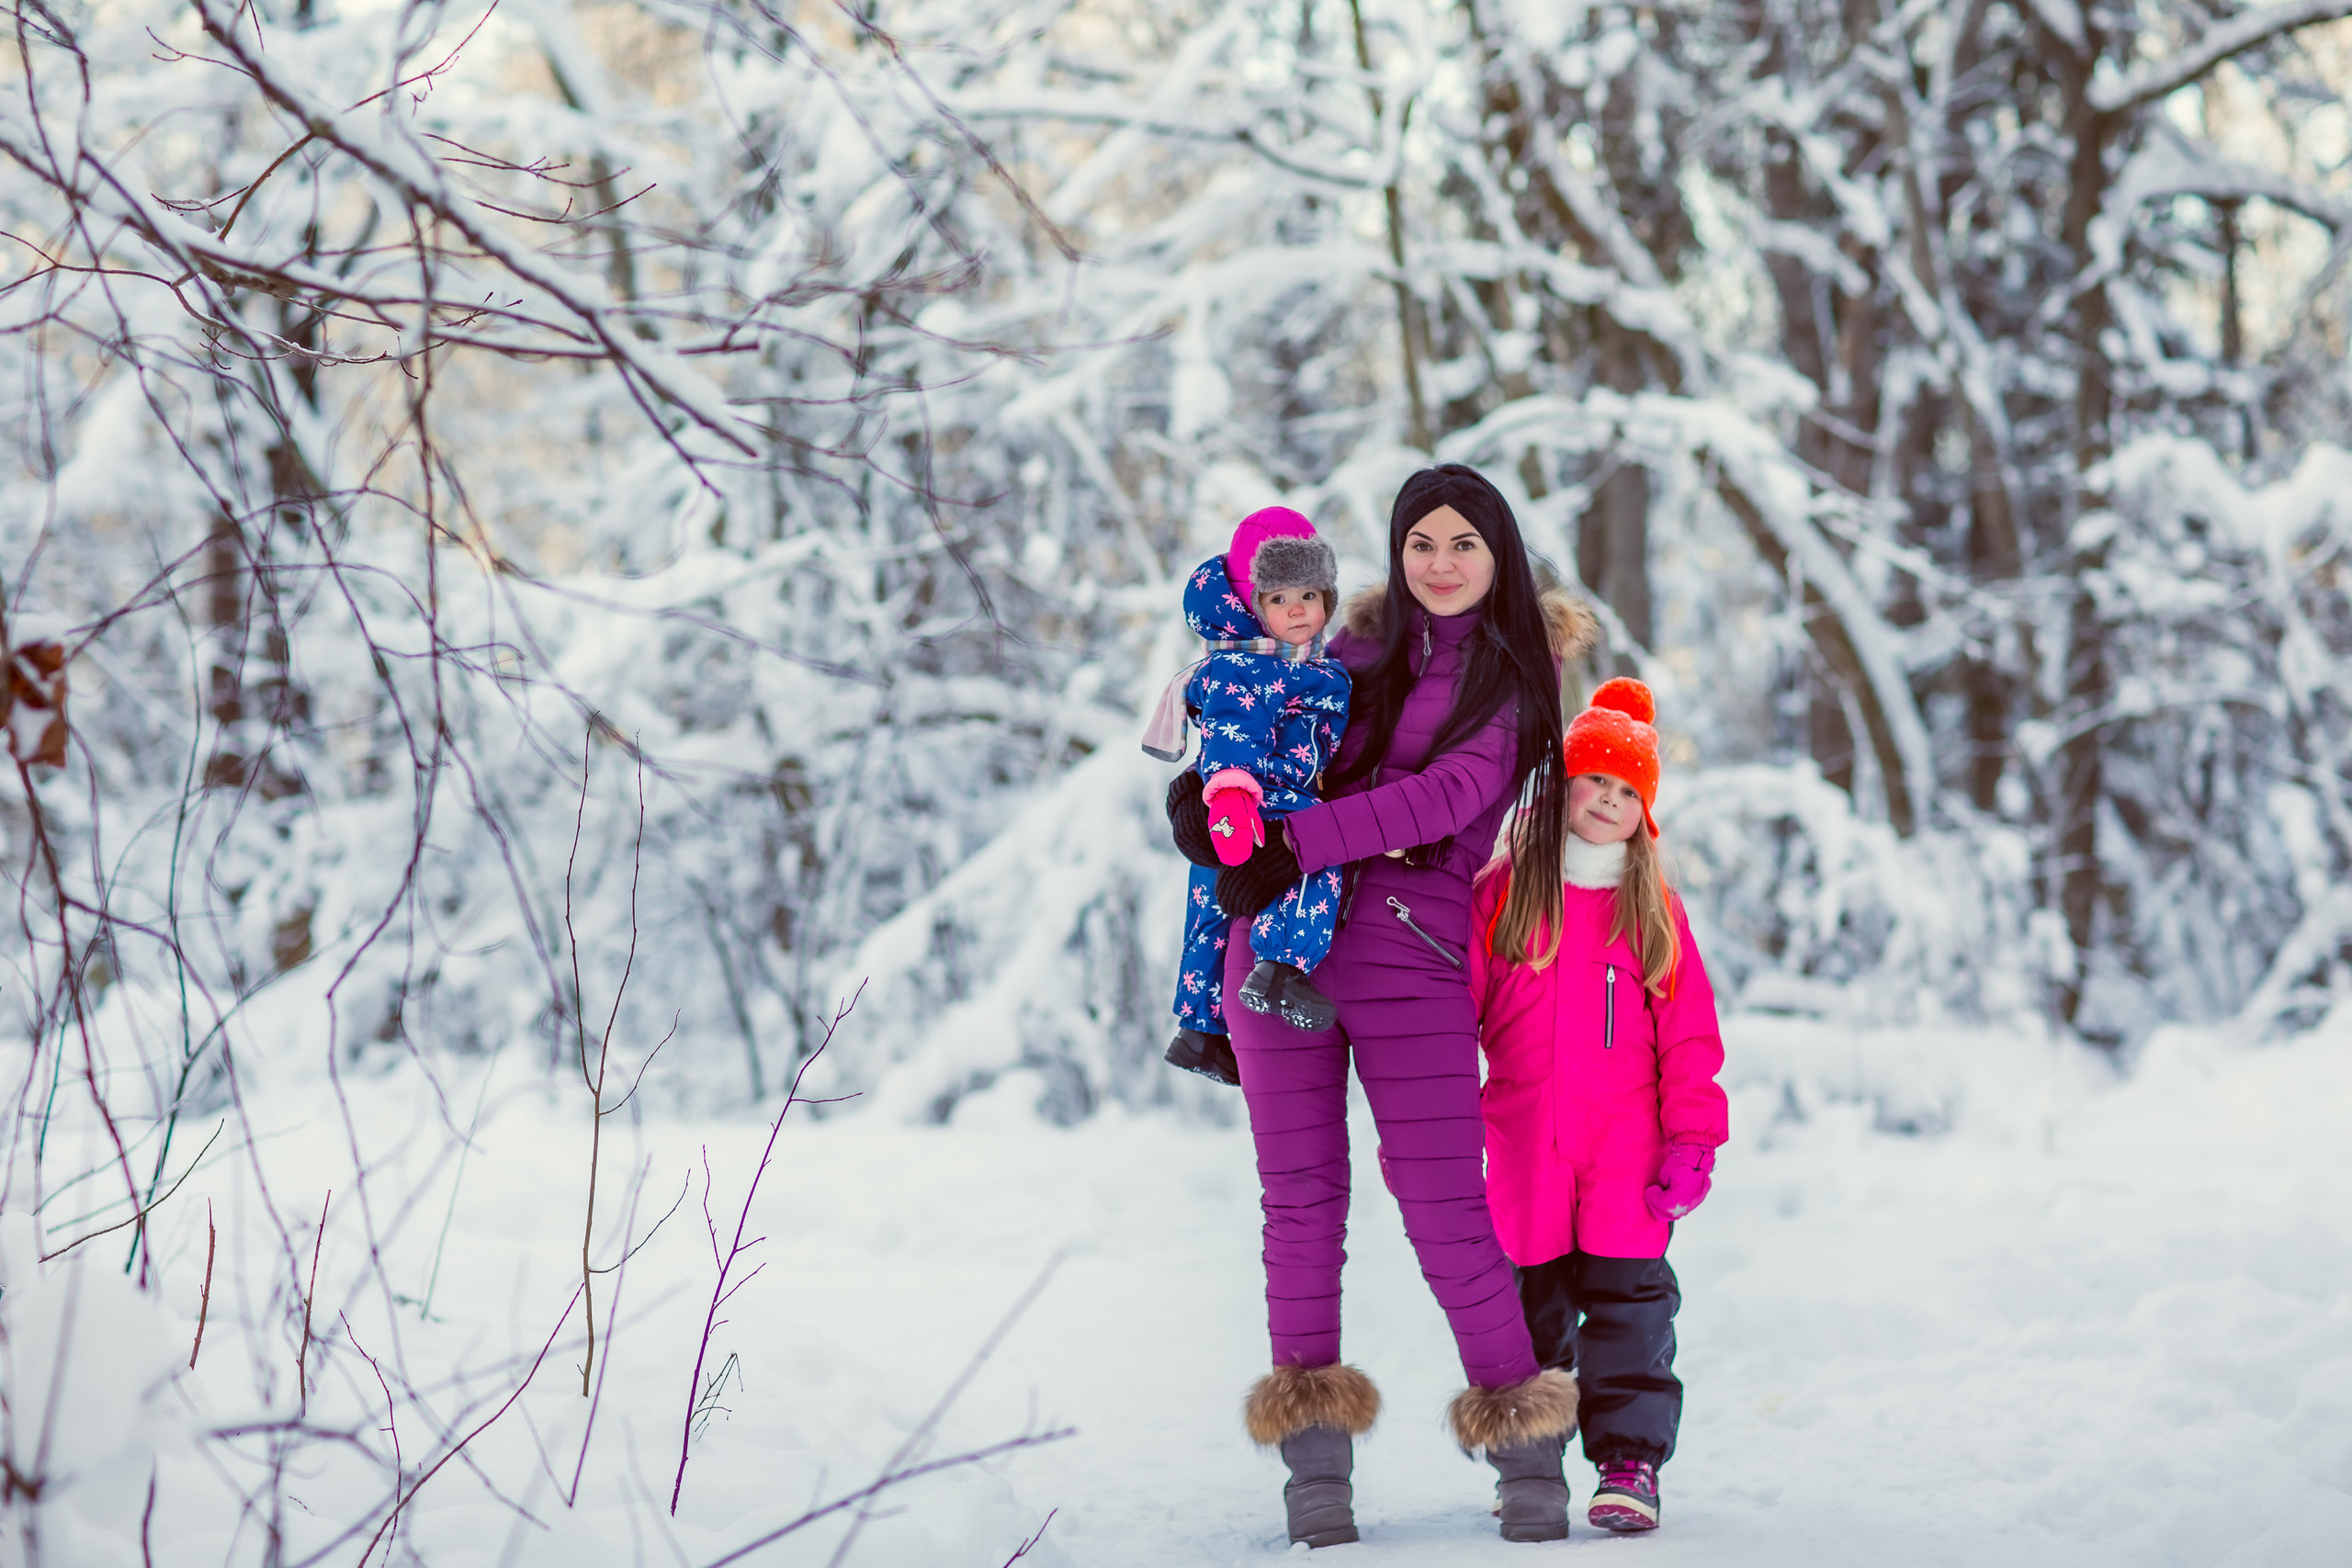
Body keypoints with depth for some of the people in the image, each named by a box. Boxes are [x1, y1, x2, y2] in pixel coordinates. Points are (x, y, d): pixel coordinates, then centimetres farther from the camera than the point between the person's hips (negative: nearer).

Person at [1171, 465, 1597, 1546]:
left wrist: (1297, 841, -20)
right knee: (1300, 1196, 4)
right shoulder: (1361, 648, 15)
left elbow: (1453, 792, -11)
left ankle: (1526, 1451, 3)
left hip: (1413, 959, -3)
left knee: (1444, 1210, -7)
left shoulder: (1516, 674, 4)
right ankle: (1316, 1455, 9)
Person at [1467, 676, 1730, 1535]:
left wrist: (1692, 1138, -2)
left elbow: (1689, 1033, 5)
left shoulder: (1653, 909, 5)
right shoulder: (1501, 892, 3)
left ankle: (1629, 1460, 3)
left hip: (1627, 1144, 0)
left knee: (1627, 1300, -3)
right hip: (1525, 1143, 0)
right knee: (1530, 1301, 8)